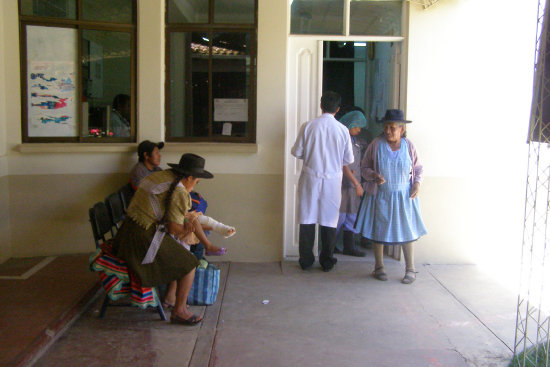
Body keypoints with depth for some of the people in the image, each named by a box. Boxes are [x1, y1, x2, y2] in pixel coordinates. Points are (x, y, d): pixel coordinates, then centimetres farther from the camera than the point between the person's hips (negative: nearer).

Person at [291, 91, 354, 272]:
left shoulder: (308, 126, -7)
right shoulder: (342, 130, -6)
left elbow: (297, 152, -1)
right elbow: (349, 159, 2)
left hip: (310, 177, 0)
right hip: (332, 180, 0)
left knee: (307, 219, 9)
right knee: (329, 220, 10)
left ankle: (306, 260, 15)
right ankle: (327, 261, 18)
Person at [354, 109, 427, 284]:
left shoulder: (408, 145, -1)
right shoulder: (376, 144, -6)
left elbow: (418, 168, 10)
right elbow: (364, 167, 0)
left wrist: (417, 183, -7)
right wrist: (374, 176, -20)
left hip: (404, 197, 1)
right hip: (380, 196, -1)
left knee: (406, 231, 2)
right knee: (378, 230, 5)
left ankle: (410, 270, 14)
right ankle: (379, 267, 20)